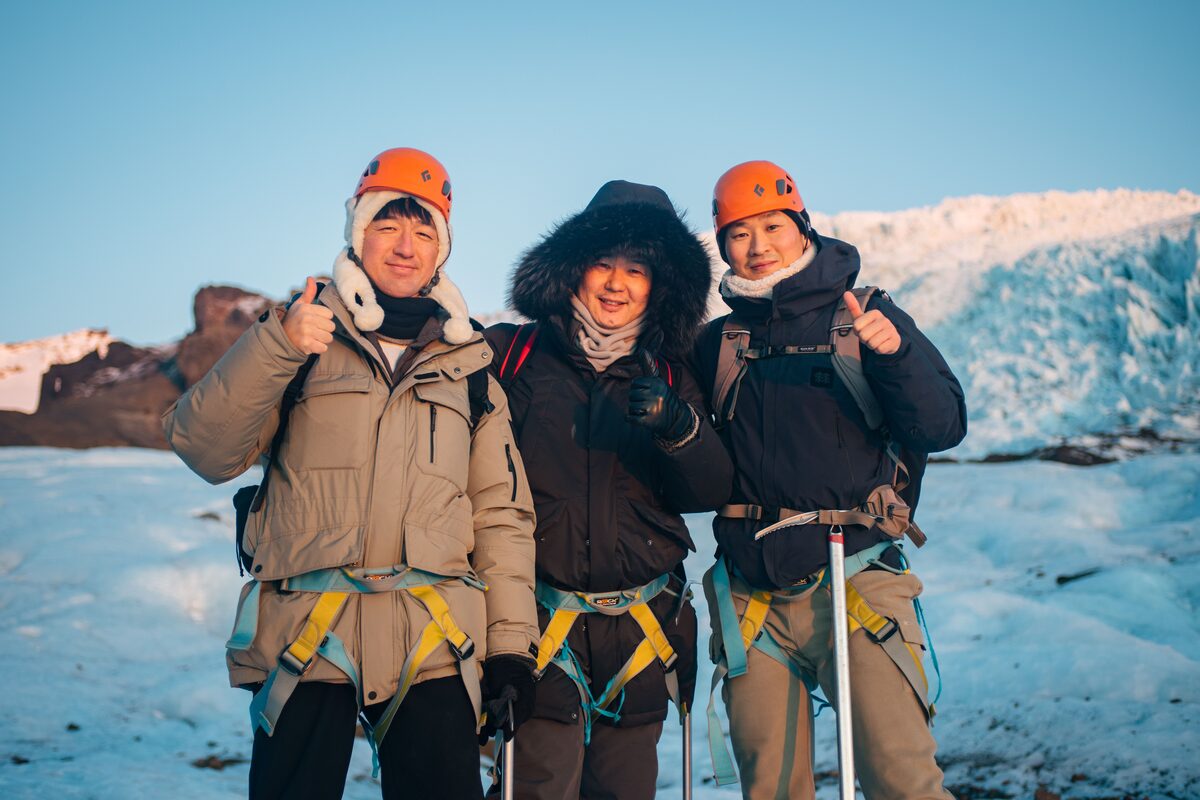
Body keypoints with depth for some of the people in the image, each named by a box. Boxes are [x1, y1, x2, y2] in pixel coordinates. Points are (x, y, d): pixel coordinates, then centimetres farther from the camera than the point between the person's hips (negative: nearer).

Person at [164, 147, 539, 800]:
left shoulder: (469, 366, 13)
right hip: (304, 641, -1)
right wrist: (275, 347, -19)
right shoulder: (305, 334, 7)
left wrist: (510, 644, 5)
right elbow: (207, 453, -5)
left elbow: (502, 514, 12)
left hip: (433, 648, 2)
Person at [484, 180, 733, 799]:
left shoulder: (668, 377, 9)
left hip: (640, 629, 3)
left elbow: (711, 491, 0)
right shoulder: (511, 355, 1)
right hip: (539, 620, -3)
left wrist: (678, 426, -17)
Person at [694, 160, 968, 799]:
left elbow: (943, 428, -2)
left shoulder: (868, 319, 5)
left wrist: (895, 354, -19)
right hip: (752, 597, 3)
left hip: (854, 583, -3)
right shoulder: (718, 343, 12)